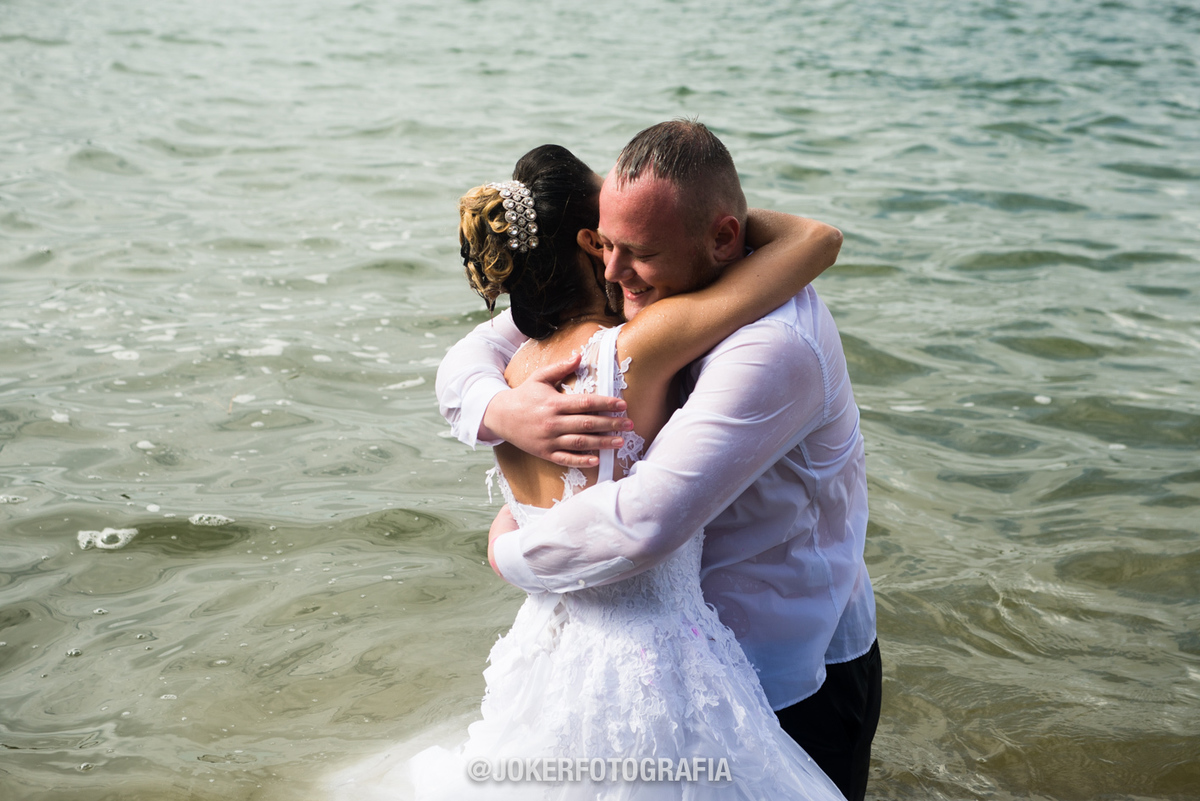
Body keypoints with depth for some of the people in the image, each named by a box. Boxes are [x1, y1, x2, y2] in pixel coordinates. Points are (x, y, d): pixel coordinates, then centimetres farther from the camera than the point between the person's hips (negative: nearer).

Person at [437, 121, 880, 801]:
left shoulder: (776, 348, -32)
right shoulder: (636, 298, -5)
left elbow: (644, 526, -39)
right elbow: (473, 357, -1)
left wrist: (510, 552, -21)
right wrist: (502, 411, -25)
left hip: (791, 685, -7)